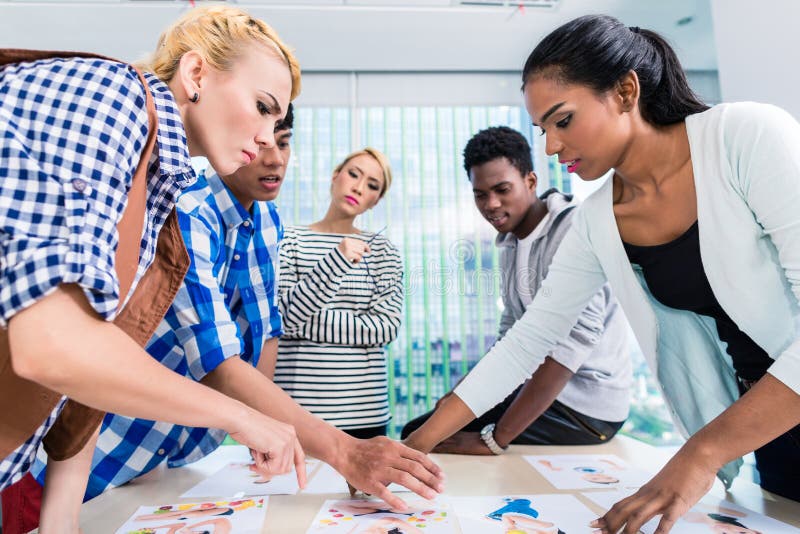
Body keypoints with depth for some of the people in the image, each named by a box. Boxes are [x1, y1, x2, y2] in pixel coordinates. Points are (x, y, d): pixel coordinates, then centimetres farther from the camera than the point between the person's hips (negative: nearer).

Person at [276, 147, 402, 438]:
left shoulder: (382, 249, 6)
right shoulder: (289, 239, 1)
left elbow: (387, 326, -5)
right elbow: (283, 317, -10)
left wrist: (303, 324, -9)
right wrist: (336, 261, -22)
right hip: (297, 404, -1)